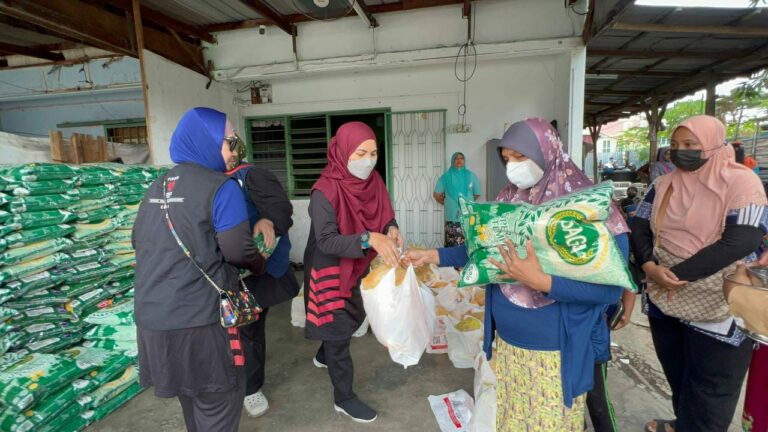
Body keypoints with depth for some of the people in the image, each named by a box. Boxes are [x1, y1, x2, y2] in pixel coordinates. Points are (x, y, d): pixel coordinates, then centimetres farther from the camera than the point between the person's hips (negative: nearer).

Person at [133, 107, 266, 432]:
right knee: (218, 403, 10)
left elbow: (139, 242, 19)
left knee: (191, 395, 26)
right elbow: (238, 250, -17)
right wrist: (260, 266, 3)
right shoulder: (221, 187, -14)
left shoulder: (156, 189, 10)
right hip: (199, 320, -8)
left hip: (151, 316, 8)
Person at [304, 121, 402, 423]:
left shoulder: (374, 181, -6)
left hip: (356, 267, 7)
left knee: (355, 318, 24)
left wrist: (391, 229, -20)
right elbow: (326, 242, -29)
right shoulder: (325, 191, -26)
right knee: (338, 329, 7)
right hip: (330, 271, -7)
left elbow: (385, 213, 3)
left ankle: (323, 356, 54)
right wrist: (369, 239, -42)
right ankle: (343, 399, 29)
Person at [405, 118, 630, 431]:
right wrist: (433, 256, -1)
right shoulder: (509, 198, -1)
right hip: (506, 342, 5)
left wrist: (539, 280, -30)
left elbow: (611, 288, -18)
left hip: (556, 351, -4)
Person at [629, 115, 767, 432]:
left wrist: (677, 274, -22)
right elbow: (638, 229, -1)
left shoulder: (741, 181, -11)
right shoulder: (663, 185, 3)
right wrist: (650, 267, -19)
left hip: (717, 308, -5)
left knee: (708, 388, 11)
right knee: (676, 374, 23)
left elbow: (741, 241, -21)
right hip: (664, 299, 5)